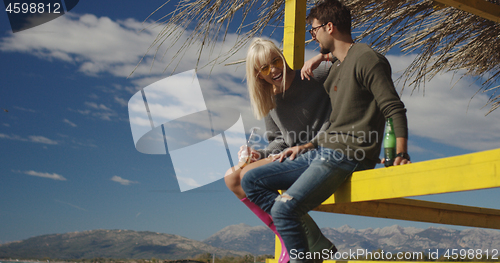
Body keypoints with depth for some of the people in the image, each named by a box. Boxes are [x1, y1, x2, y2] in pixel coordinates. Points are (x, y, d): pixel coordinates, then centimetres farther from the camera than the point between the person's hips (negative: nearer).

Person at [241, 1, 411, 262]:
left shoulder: (366, 59, -7)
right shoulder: (337, 66, 22)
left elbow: (395, 110, -14)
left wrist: (400, 154, -25)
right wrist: (308, 146, 16)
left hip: (348, 156, -10)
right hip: (322, 152, 10)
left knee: (284, 208, -24)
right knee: (252, 181, 4)